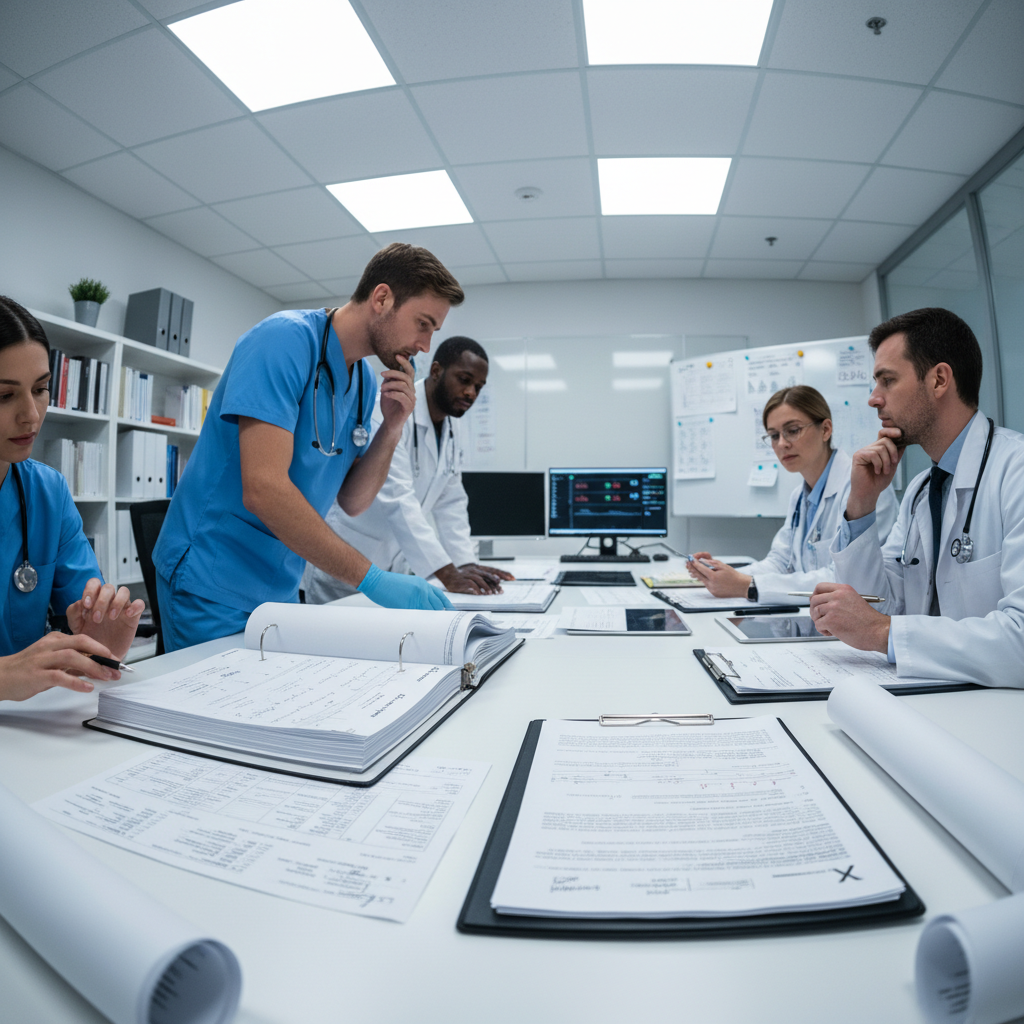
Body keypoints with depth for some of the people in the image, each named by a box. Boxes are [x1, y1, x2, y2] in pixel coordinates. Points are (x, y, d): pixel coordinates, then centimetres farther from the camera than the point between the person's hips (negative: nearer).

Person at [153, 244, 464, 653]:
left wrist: (391, 430, -11)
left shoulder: (366, 382, 5)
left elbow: (351, 502, 4)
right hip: (214, 586, -7)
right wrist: (373, 579, -29)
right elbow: (263, 489, -29)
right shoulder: (284, 339, -19)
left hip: (280, 589, 8)